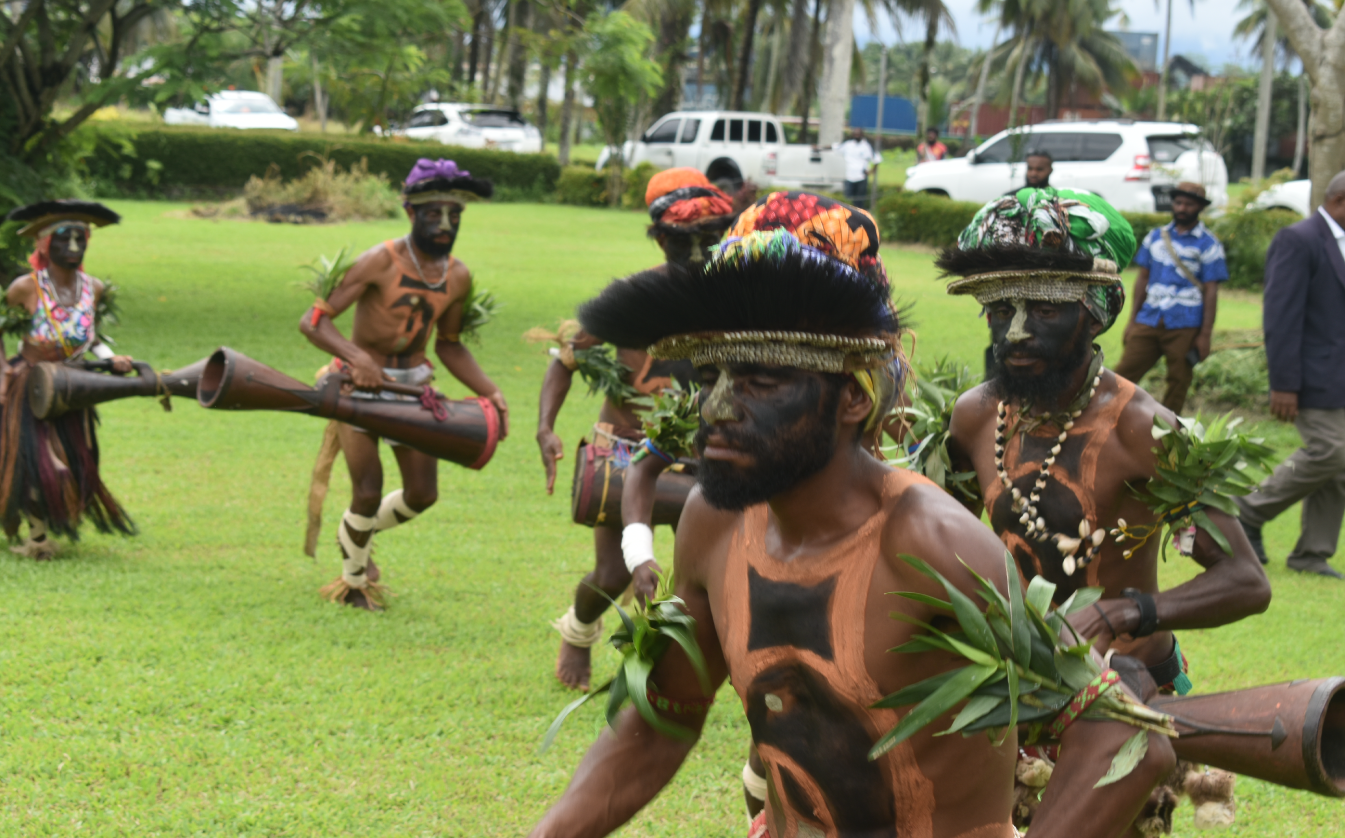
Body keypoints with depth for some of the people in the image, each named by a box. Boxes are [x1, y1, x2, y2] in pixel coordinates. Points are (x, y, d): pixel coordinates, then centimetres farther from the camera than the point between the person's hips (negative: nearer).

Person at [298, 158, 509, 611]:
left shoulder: (457, 277, -2)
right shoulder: (381, 262, -21)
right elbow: (313, 320, -23)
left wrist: (490, 391, 0)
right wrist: (356, 356, -40)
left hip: (413, 385, 5)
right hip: (361, 384, -5)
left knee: (422, 495, 4)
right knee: (367, 495, -4)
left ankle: (358, 532, 36)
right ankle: (354, 579, 25)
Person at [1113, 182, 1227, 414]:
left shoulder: (1208, 245, 1)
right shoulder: (1156, 236, 13)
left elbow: (1210, 291, -2)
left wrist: (1205, 334, -8)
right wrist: (1132, 319, 12)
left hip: (1184, 327, -3)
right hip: (1148, 322, 3)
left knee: (1178, 382, 3)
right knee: (1124, 374, -5)